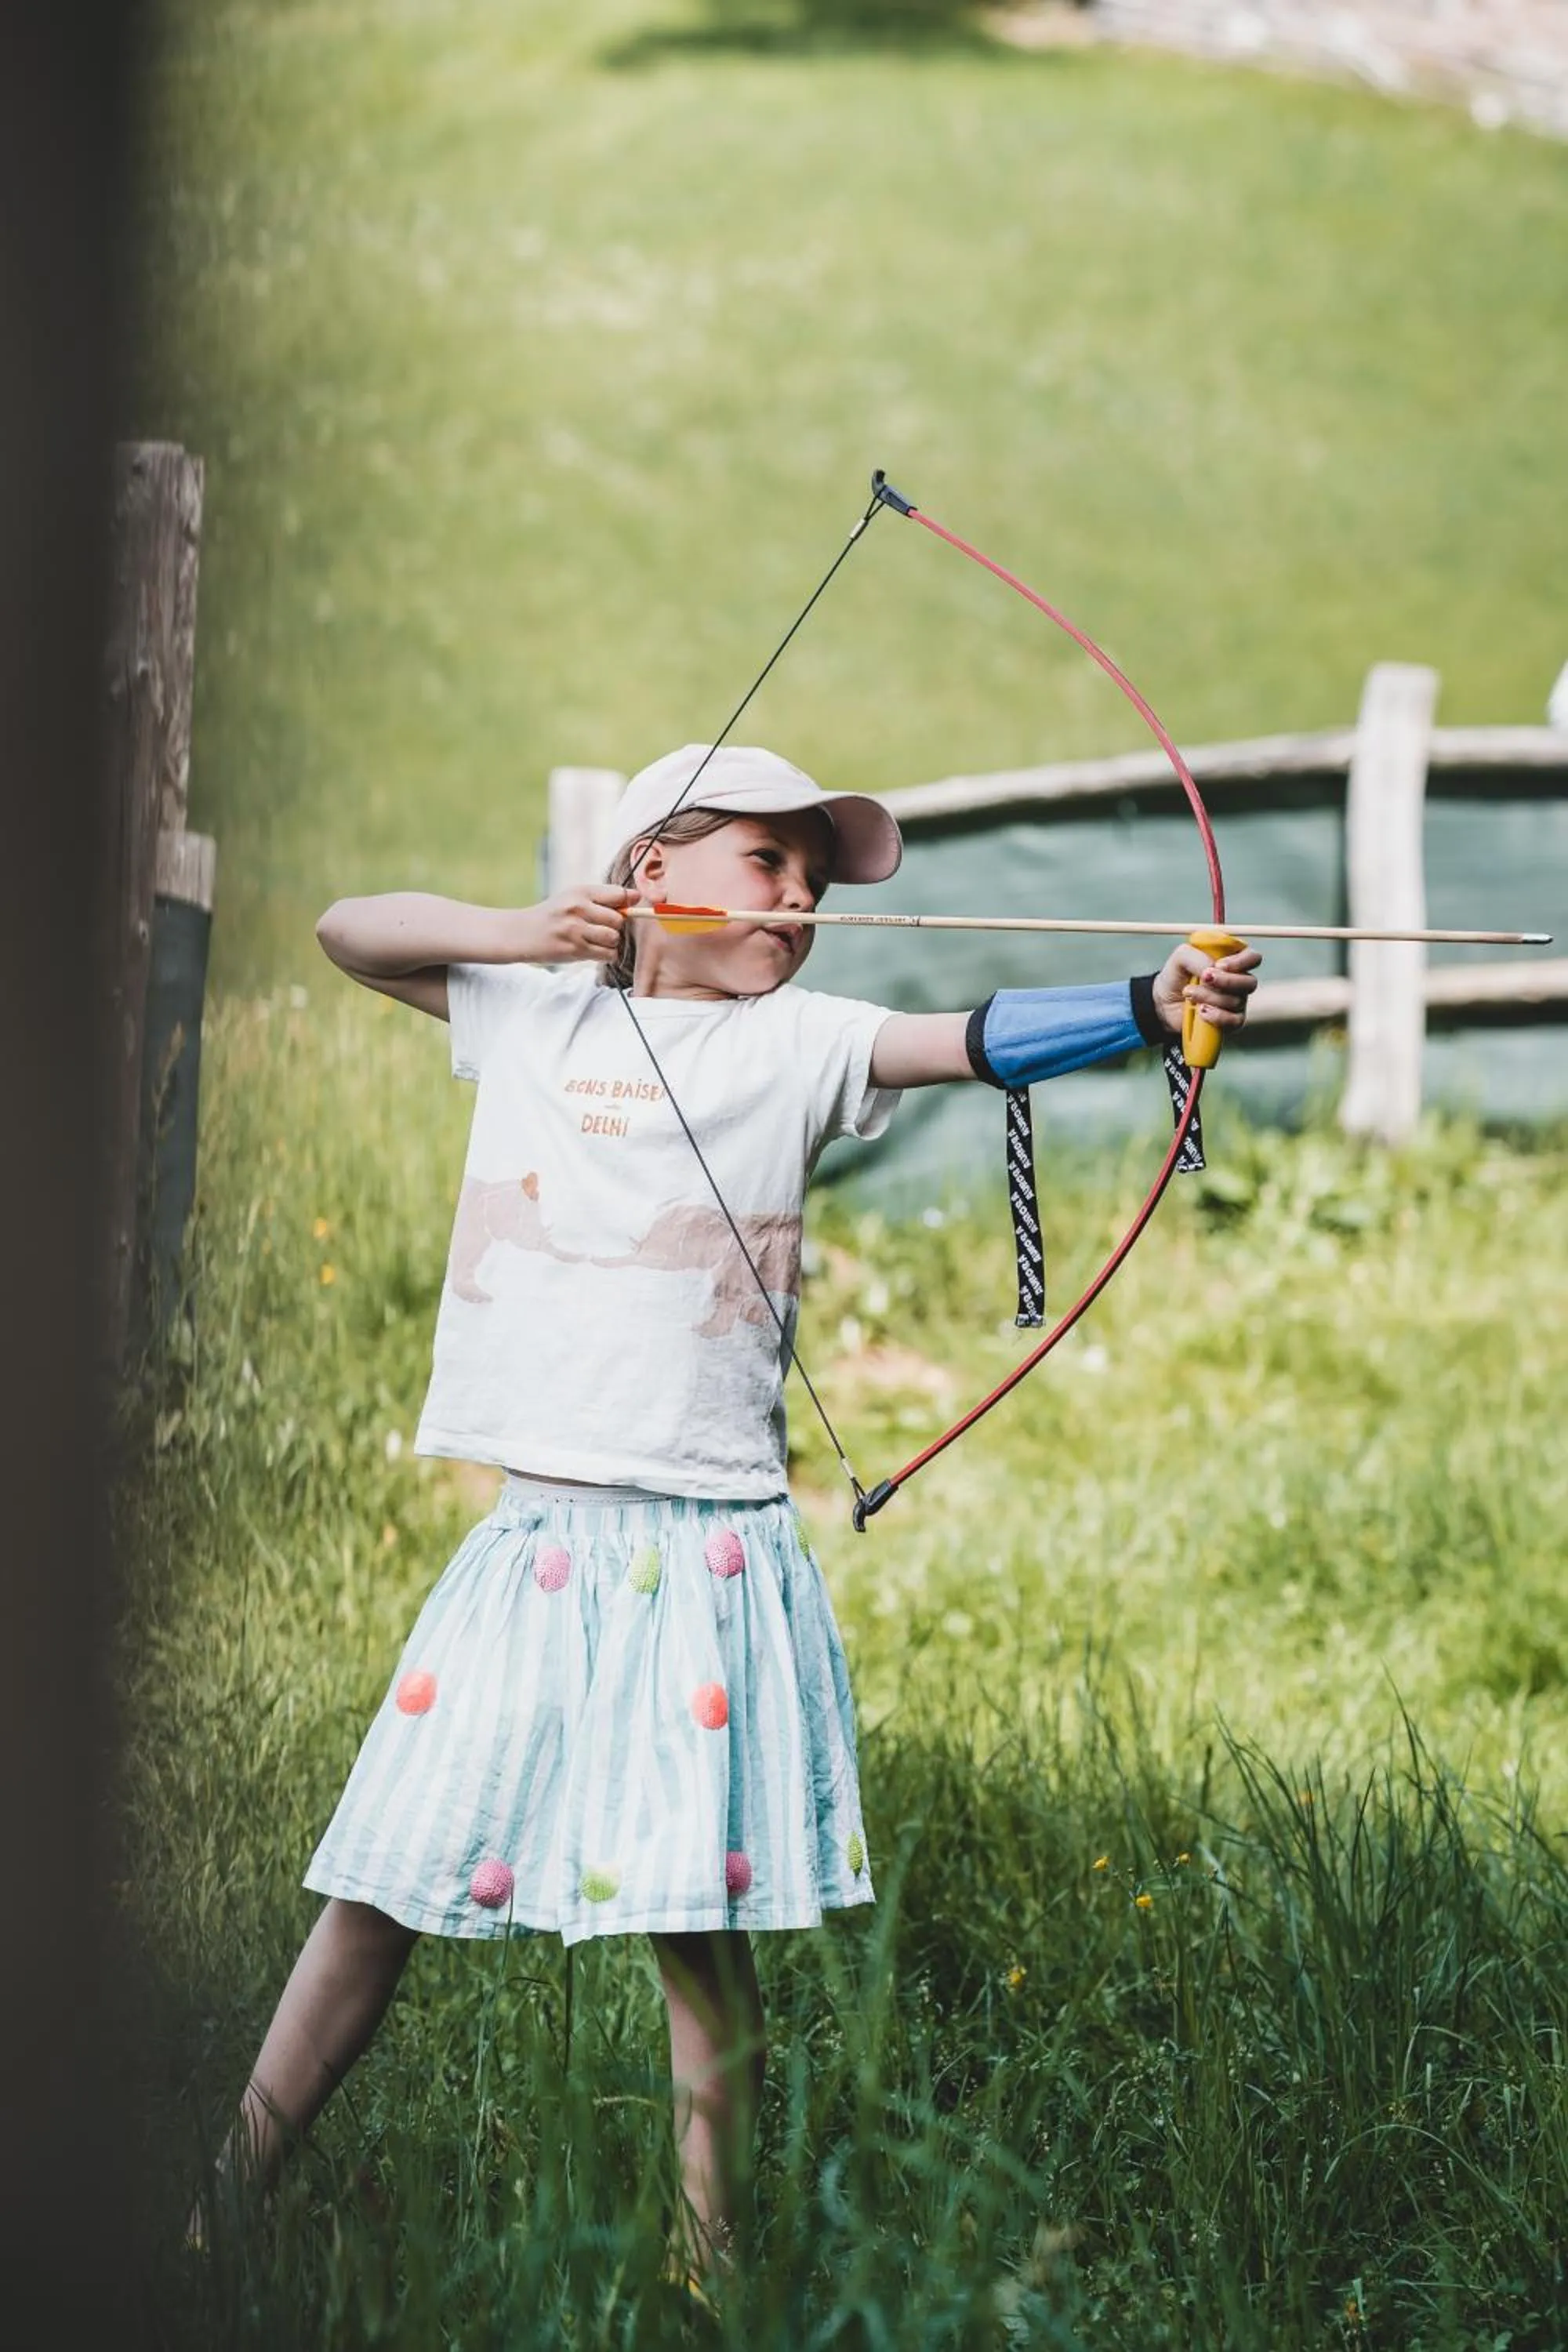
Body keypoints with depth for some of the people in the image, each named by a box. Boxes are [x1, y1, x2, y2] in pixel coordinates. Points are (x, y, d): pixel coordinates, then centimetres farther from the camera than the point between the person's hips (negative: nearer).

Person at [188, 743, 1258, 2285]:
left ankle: (704, 2259, 3)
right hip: (532, 1537, 2)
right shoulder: (530, 1012, 12)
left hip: (705, 1551, -2)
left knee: (697, 1919, -5)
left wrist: (1150, 1005, -29)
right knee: (377, 1887, 6)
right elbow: (345, 930, 17)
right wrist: (518, 930, 1)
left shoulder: (796, 1044, 4)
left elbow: (973, 1038, -12)